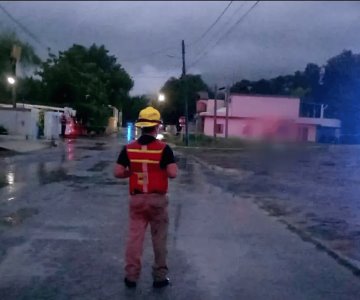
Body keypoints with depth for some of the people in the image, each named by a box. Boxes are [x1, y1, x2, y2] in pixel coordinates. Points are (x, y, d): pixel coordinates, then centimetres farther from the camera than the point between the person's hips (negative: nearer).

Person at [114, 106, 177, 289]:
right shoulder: (163, 148, -12)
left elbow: (118, 173, -4)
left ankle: (131, 275, 16)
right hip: (157, 199, -2)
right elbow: (173, 173, -17)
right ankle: (160, 276, 18)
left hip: (137, 198, 2)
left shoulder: (129, 148, -3)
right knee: (159, 239, 10)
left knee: (134, 237, 10)